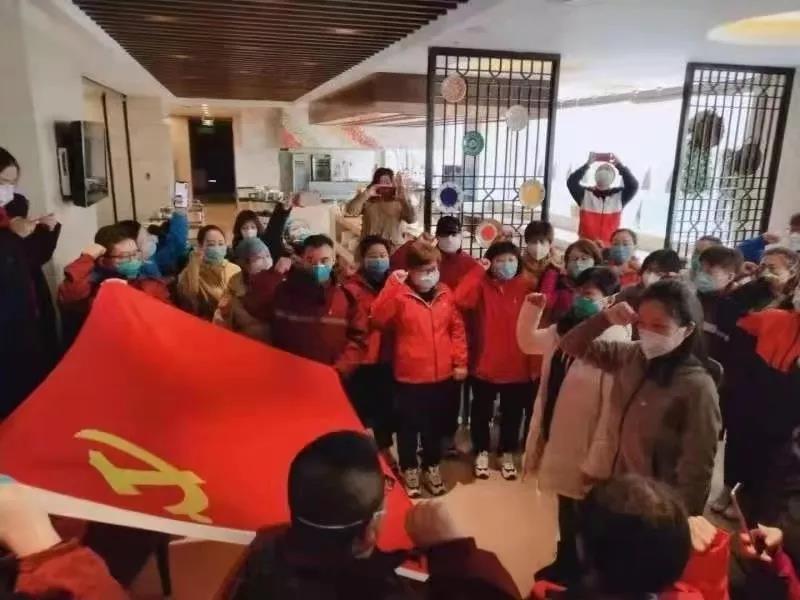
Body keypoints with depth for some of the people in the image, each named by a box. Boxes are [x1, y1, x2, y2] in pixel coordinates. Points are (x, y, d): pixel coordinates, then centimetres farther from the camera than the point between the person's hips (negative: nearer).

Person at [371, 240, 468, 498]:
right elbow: (378, 318, -23)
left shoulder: (446, 294, 3)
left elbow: (457, 328, 7)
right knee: (409, 426, 12)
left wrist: (460, 361, 3)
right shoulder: (400, 294, -9)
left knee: (435, 425, 19)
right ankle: (409, 469, 31)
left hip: (442, 375, 3)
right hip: (409, 375, -3)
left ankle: (432, 466, 38)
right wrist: (392, 284, -28)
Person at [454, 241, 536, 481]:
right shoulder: (482, 285, -6)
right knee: (482, 411, 15)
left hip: (517, 365, 1)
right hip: (485, 363, -1)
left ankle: (507, 454, 36)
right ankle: (481, 453, 35)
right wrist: (478, 271, -23)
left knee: (512, 413, 16)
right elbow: (461, 299, -25)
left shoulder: (526, 287, -1)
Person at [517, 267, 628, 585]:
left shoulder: (616, 343, -23)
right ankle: (565, 562, 46)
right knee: (566, 508, 26)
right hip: (558, 439, 8)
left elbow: (613, 410, -25)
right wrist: (532, 309, 2)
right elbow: (528, 342, 18)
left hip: (585, 449, -8)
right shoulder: (565, 329, 3)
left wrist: (597, 461, -23)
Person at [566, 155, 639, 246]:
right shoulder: (585, 194, 2)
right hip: (585, 243, 0)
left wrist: (620, 166, -9)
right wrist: (587, 165, -11)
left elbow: (633, 185, -10)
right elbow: (571, 182, -10)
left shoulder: (619, 195, 5)